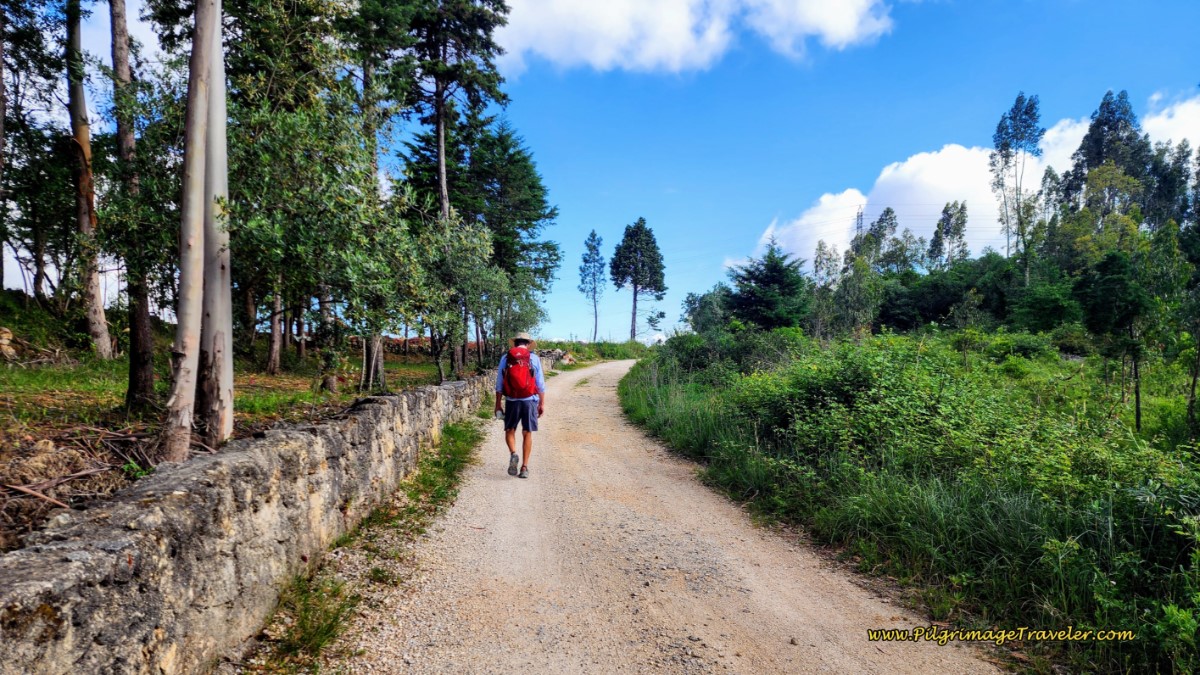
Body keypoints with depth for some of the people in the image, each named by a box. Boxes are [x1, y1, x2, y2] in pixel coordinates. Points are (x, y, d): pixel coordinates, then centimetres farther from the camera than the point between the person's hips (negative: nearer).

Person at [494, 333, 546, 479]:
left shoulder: (505, 358, 2)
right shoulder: (534, 358, 0)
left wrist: (498, 404, 7)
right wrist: (542, 403, 6)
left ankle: (513, 454, -11)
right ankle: (524, 467, 7)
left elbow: (499, 383, 2)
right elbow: (540, 384, -1)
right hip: (529, 400, 0)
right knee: (527, 433, 8)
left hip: (512, 401, 0)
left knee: (510, 431, 15)